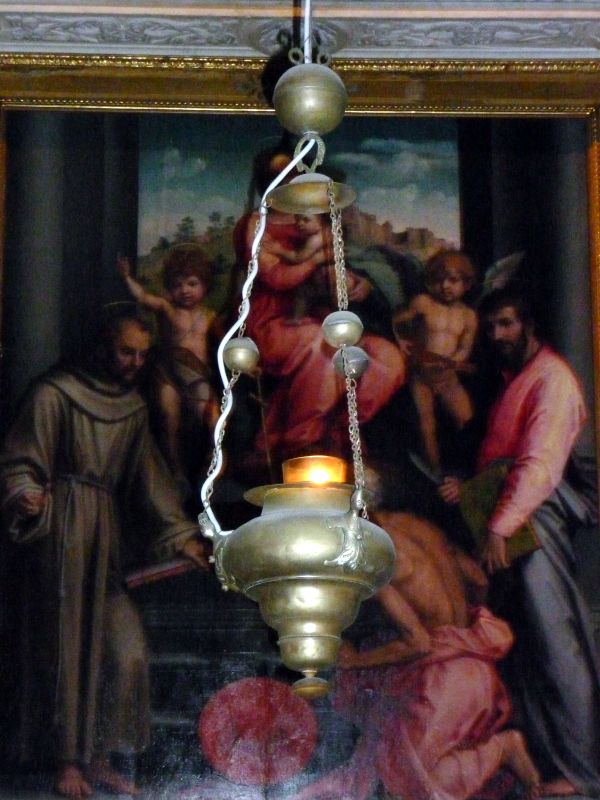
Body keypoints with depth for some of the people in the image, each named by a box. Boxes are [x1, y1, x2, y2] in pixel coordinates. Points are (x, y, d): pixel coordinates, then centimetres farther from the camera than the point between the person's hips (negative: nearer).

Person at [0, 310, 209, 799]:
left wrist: (181, 536, 5)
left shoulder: (133, 408, 15)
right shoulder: (54, 394, -4)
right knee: (68, 645, -4)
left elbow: (149, 478, 13)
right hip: (61, 534, -6)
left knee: (124, 650, 0)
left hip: (106, 538, 6)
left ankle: (96, 759, 10)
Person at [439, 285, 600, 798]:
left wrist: (501, 526, -22)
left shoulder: (551, 376, -5)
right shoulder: (511, 381, 24)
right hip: (506, 524, 9)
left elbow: (540, 464, -16)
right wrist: (468, 487, 8)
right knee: (522, 649, 6)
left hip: (536, 521, -9)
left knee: (555, 643, -11)